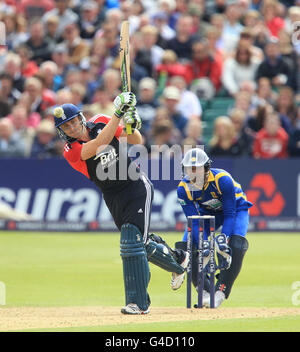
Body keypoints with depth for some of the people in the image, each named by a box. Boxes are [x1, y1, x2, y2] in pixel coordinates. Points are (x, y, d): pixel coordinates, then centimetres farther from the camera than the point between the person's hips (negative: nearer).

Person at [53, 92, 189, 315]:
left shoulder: (101, 122, -4)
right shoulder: (71, 151, -13)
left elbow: (137, 142, 2)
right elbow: (100, 143, -31)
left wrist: (132, 127, -20)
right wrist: (118, 113, -34)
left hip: (136, 186, -2)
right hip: (113, 198, 2)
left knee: (132, 242, -15)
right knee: (143, 244, 14)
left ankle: (138, 302, -13)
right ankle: (177, 260, 45)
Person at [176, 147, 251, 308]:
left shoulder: (222, 179, -35)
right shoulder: (183, 188, -24)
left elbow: (230, 214, -29)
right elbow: (194, 221, -23)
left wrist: (223, 239, -43)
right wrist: (204, 245, -39)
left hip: (236, 208, -4)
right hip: (207, 212, 4)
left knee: (235, 245, -30)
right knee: (186, 247, -14)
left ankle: (220, 291, -24)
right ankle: (205, 290, -5)